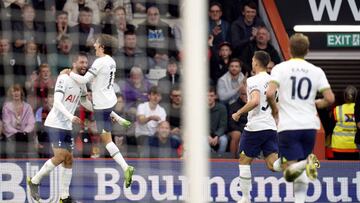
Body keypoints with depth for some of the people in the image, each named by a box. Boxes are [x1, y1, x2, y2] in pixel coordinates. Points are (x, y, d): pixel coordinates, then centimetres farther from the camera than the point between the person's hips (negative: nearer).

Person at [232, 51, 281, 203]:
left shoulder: (253, 80, -9)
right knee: (272, 164, -1)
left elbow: (255, 101, -24)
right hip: (272, 127, 6)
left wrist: (238, 113, -13)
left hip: (255, 126, -6)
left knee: (244, 161, 11)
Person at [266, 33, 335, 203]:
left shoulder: (280, 68, -1)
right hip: (310, 125, 3)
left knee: (289, 173, -7)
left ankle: (306, 164, -35)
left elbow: (270, 93, -15)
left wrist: (274, 109, 5)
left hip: (288, 126, -3)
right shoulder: (317, 71, 5)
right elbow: (330, 99, -1)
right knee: (301, 174, 16)